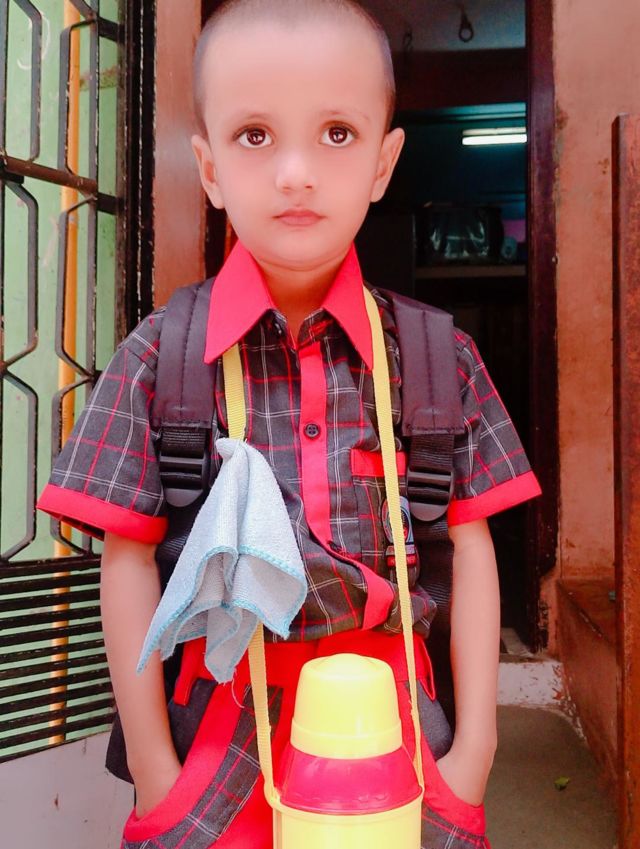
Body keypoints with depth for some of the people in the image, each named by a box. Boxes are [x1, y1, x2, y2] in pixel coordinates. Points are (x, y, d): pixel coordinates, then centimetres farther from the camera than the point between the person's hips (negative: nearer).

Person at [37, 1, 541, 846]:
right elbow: (129, 561, -5)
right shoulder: (158, 356, -7)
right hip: (223, 735, -1)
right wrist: (153, 767, -4)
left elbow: (470, 549, -1)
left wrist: (474, 748, -1)